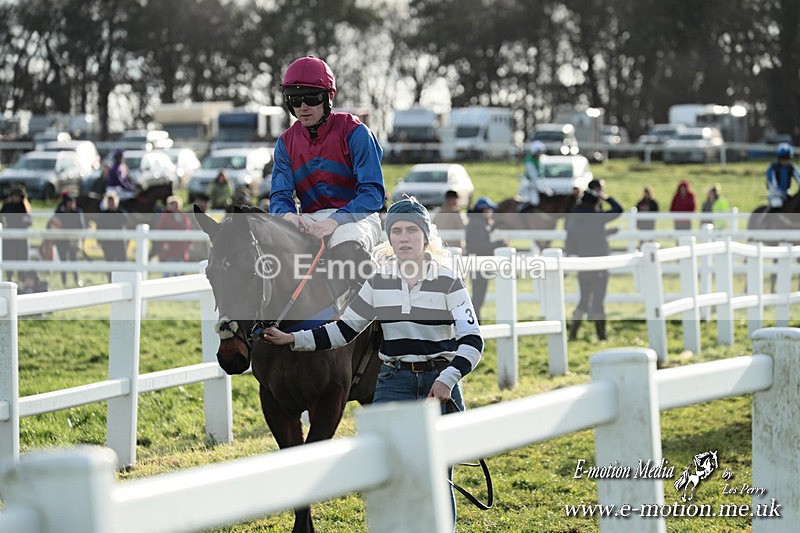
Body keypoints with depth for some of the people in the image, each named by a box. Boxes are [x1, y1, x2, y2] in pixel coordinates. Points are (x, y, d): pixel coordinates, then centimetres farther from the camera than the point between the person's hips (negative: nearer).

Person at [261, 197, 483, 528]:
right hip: (394, 384, 2)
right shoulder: (378, 283, 3)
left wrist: (447, 379, -27)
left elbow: (472, 340, -12)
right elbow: (343, 330, 10)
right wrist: (293, 339, 1)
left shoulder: (448, 282, -6)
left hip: (440, 384, -2)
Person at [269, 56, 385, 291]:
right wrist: (287, 214, -23)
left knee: (347, 247, -40)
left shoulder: (354, 132, -6)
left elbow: (373, 193, -14)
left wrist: (334, 221, -29)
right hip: (309, 220, 5)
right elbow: (280, 196, 4)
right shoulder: (286, 142, 10)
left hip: (355, 216, -5)